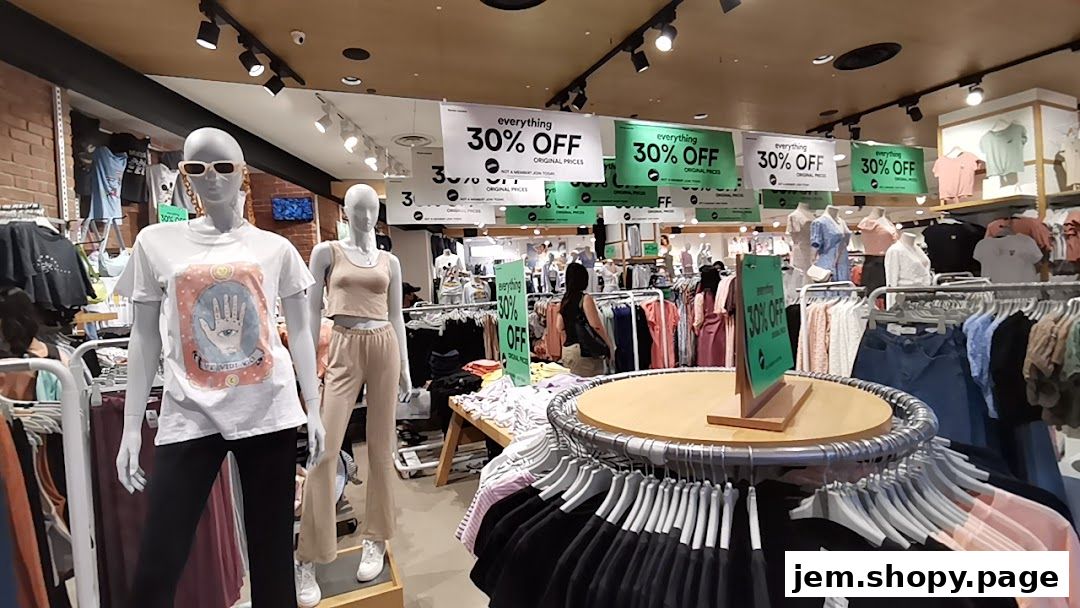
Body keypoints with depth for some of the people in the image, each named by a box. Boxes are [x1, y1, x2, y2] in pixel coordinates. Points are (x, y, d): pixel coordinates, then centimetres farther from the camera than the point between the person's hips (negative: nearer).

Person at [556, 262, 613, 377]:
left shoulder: (564, 300, 10)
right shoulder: (585, 298, -10)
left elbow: (560, 328, 12)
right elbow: (596, 326, -15)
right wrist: (610, 345, -5)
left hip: (566, 351, 7)